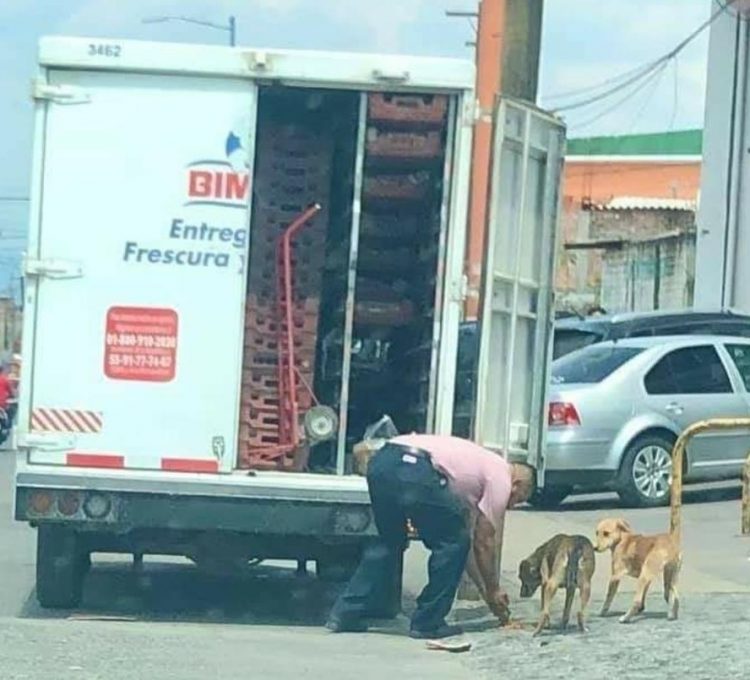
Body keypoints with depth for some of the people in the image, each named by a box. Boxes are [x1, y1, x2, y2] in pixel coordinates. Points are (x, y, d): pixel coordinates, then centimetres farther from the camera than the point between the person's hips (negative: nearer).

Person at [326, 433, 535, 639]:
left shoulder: (481, 464, 37)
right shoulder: (501, 476, 14)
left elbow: (467, 532, 41)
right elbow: (484, 543, 16)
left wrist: (485, 590, 44)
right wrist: (493, 592, 30)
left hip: (380, 460, 9)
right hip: (414, 469, -9)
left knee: (389, 541, 27)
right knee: (452, 543, 9)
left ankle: (345, 615, 23)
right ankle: (427, 623, 12)